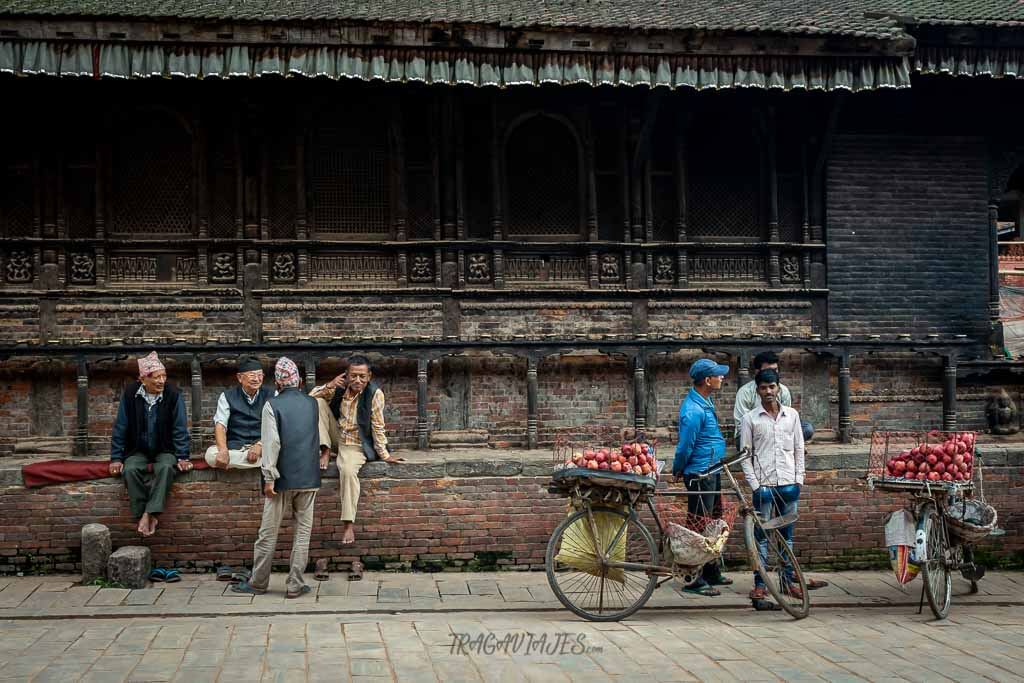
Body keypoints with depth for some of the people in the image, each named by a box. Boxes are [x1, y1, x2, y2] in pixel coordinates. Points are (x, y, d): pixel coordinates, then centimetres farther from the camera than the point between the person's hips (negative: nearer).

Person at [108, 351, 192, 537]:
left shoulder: (173, 394, -10)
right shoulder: (130, 394, -7)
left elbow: (180, 428, -7)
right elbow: (120, 427, -1)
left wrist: (182, 457, -16)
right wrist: (116, 458, -5)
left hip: (164, 450, -1)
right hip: (137, 450, 1)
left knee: (166, 468, -34)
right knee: (130, 470, -30)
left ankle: (150, 513, -35)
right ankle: (143, 514, -24)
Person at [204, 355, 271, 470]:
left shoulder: (270, 396, 8)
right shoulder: (227, 396, 9)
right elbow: (220, 425, -3)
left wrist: (259, 446, -20)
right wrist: (223, 451, -23)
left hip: (262, 447, -2)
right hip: (234, 448, 2)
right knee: (211, 454, -33)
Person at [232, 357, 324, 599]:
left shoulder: (272, 405, -7)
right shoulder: (312, 404, 7)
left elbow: (271, 442, -14)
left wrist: (269, 477, -12)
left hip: (283, 478, -3)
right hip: (309, 478, 3)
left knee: (268, 532, 6)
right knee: (303, 530, 6)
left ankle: (258, 582, 14)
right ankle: (295, 585, 6)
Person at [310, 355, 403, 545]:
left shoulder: (375, 394, -17)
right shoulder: (339, 387, -5)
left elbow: (377, 427, -12)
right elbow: (310, 399, -1)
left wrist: (384, 455, -13)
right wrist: (328, 386, -18)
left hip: (356, 445, -5)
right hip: (337, 437, 5)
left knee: (348, 470, -35)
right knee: (319, 402, -10)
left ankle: (348, 524, -27)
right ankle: (325, 449, -9)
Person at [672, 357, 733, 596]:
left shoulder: (705, 402, 11)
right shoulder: (693, 410, -22)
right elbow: (685, 446, -17)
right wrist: (678, 471, -3)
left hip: (712, 472, 10)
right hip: (699, 475, -10)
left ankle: (712, 574, 26)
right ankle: (694, 581, 0)